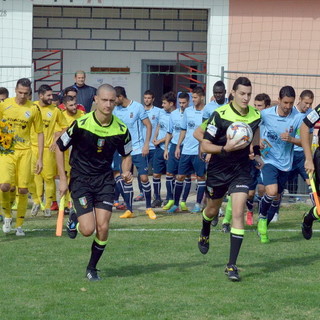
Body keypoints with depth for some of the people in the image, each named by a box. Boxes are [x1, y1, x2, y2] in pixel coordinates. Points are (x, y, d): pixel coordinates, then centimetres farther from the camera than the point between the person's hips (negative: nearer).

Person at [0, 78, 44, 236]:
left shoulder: (34, 109, 0)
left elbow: (39, 133, 6)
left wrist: (40, 158, 3)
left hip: (24, 151, 1)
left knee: (23, 190, 0)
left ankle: (19, 225, 14)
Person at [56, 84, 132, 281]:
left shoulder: (121, 129, -6)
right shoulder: (81, 124, -14)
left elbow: (126, 154, 12)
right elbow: (60, 147, -2)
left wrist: (126, 171, -8)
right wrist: (63, 179, -3)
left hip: (105, 179, 2)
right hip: (80, 179, -2)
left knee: (103, 228, -8)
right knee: (88, 229, -14)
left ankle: (92, 268, 14)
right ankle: (74, 220, 23)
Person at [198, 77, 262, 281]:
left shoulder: (255, 115, -6)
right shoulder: (220, 115, -19)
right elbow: (205, 146, -17)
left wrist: (257, 153, 14)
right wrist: (225, 149, -33)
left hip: (241, 170, 1)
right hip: (218, 170, -1)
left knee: (238, 213, -13)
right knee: (212, 210, 19)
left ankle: (232, 265, -9)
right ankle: (205, 234, 57)